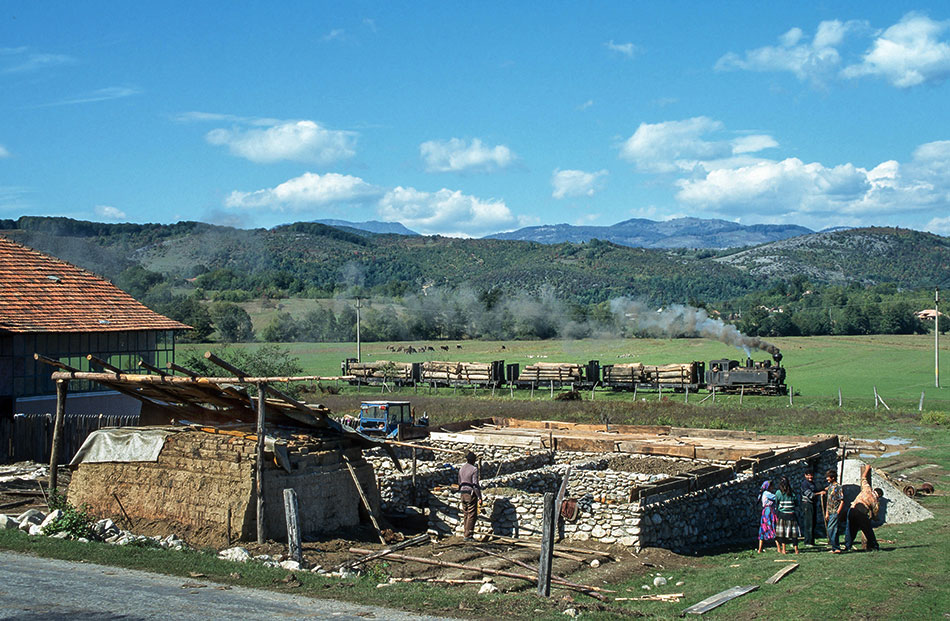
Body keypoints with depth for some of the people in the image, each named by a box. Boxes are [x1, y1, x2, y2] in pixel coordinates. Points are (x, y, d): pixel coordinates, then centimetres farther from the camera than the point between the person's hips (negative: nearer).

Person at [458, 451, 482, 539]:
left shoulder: (461, 468, 9)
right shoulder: (474, 469, -13)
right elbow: (475, 484, -16)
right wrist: (479, 497, -11)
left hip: (463, 493, 7)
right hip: (471, 494, -7)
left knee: (465, 514, 13)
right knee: (472, 514, -4)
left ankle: (466, 533, 16)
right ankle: (468, 535, -6)